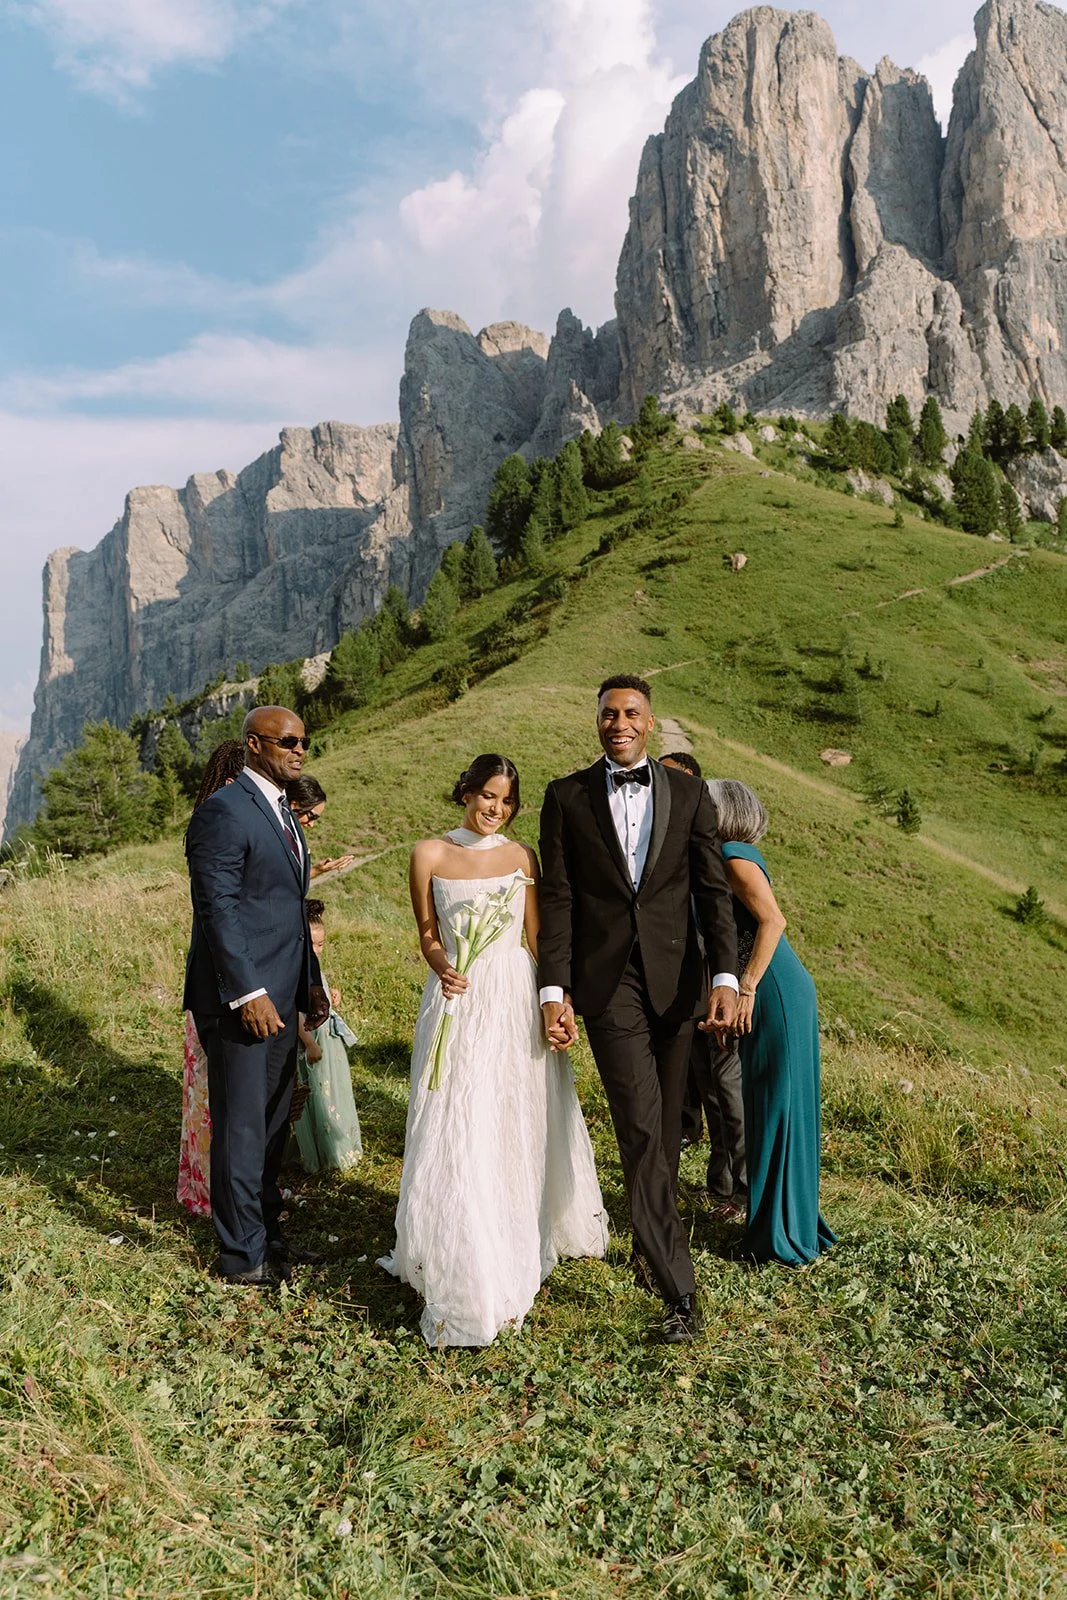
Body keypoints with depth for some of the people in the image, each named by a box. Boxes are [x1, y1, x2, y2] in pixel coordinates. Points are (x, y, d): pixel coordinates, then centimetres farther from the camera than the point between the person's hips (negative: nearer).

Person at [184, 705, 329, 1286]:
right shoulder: (224, 810, -13)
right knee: (242, 1128, 3)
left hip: (280, 996, 9)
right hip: (241, 998, -8)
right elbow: (218, 909, -18)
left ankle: (266, 1231, 29)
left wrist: (311, 982, 16)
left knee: (273, 1124, 15)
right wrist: (248, 992, -22)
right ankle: (243, 1255, 16)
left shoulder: (281, 812, 17)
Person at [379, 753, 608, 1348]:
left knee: (518, 1131, 9)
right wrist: (441, 965, -16)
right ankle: (466, 1276, 19)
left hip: (515, 1007, 1)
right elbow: (428, 934, 5)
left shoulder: (521, 857, 4)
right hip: (458, 1005, 0)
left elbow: (538, 938, 5)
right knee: (456, 1137, 3)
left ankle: (523, 1250, 28)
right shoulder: (430, 854, 1)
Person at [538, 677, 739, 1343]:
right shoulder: (567, 797, 3)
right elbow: (558, 898, 0)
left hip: (674, 977, 3)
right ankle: (679, 1288, -2)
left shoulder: (688, 793, 6)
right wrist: (554, 990, -6)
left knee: (665, 1125, 13)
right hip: (607, 980, -2)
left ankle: (650, 1243, 36)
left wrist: (726, 977, -9)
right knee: (642, 1127, -8)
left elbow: (713, 890, 2)